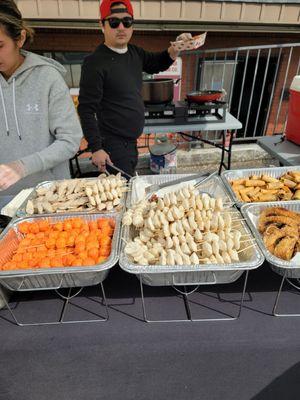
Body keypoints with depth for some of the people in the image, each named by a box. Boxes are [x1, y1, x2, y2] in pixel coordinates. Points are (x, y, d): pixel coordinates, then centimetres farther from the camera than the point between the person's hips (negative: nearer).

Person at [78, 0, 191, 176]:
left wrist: (175, 49, 4)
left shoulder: (135, 53, 6)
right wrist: (96, 148, -20)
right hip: (113, 145, -8)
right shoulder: (95, 62, -16)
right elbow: (87, 109, -16)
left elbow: (158, 63, 24)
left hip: (131, 142, 8)